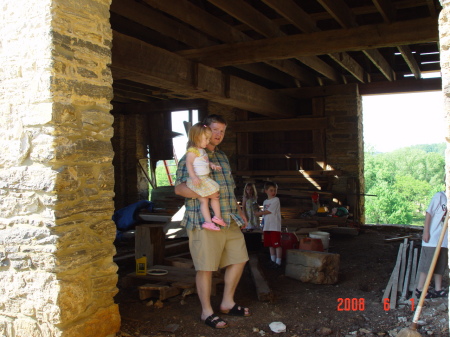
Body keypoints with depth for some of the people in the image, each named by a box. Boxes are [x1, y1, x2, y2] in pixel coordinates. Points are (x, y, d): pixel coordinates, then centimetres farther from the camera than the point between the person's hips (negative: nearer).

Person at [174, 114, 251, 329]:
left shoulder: (222, 156, 19)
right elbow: (179, 188, -15)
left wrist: (238, 211, 21)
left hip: (229, 221, 8)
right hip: (204, 222, -8)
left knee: (239, 259, 13)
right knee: (206, 267, -1)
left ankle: (228, 303, 29)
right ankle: (206, 312, 15)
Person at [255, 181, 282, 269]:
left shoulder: (276, 200, -6)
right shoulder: (265, 201, 16)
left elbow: (268, 211, -12)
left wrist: (259, 213, -2)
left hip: (275, 226, -7)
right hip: (267, 226, 7)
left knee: (277, 244, -5)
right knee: (270, 244, 12)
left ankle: (278, 262, 0)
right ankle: (273, 260, 22)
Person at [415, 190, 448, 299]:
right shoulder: (439, 196, -5)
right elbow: (429, 214, -8)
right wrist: (426, 232, -13)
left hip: (445, 240, 6)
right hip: (432, 238, -6)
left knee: (440, 265, 11)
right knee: (428, 264, -2)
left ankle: (438, 289, 19)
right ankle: (420, 289, 6)